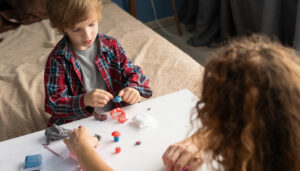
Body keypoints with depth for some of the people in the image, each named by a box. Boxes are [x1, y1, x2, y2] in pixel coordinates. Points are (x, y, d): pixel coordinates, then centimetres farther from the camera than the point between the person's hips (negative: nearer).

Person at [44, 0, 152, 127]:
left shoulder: (111, 45, 3)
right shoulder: (57, 59, -8)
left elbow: (132, 73, 9)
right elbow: (54, 103, -12)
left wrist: (133, 88, -15)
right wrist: (84, 100, -30)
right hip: (78, 125, -2)